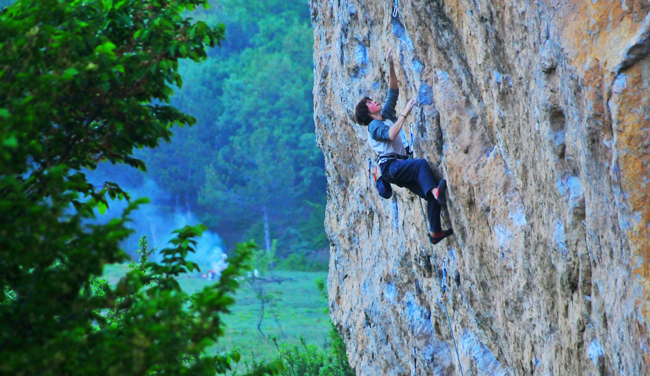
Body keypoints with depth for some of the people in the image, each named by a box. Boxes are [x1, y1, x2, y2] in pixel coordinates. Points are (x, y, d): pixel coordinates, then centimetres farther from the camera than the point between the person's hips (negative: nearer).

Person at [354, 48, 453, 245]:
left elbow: (393, 91, 21)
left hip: (401, 167, 8)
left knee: (431, 195, -7)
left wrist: (391, 66, 11)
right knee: (421, 163, -35)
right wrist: (404, 114, -20)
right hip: (390, 166, -8)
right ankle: (435, 190, -56)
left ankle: (434, 232, -9)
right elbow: (391, 135, -21)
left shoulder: (386, 115, 23)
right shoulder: (374, 126, 1)